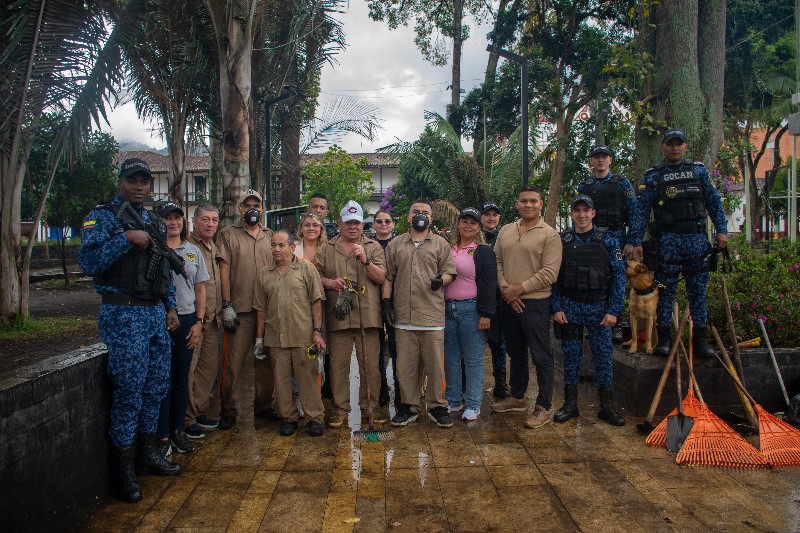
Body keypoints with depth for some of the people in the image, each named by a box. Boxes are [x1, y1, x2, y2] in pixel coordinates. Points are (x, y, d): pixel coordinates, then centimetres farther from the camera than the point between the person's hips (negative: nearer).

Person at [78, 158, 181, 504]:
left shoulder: (155, 223, 16)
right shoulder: (102, 217, -4)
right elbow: (88, 260, -19)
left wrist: (170, 307, 15)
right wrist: (126, 239, -22)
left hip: (156, 314, 7)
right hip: (124, 315, -7)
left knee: (157, 385, 12)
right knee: (129, 390, -4)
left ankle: (148, 452, 28)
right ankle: (123, 469, 10)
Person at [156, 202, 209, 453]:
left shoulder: (193, 251, 11)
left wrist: (199, 322, 4)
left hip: (187, 319, 4)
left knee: (181, 378, 11)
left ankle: (178, 430, 23)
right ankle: (162, 434, 11)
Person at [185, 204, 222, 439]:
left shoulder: (215, 249, 16)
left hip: (212, 320, 8)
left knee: (210, 367, 12)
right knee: (188, 369, -2)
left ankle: (199, 412, 25)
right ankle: (186, 419, 8)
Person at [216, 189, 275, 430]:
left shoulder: (270, 236, 14)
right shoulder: (228, 234, 3)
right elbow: (224, 271, -3)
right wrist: (227, 305, -9)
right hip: (240, 309, -4)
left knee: (266, 360, 10)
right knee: (234, 361, -1)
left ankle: (263, 404, 23)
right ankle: (228, 410, 11)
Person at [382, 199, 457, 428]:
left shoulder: (440, 244, 9)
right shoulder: (395, 244, 11)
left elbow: (449, 270, 7)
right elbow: (388, 276, 11)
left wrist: (441, 280, -14)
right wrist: (386, 300, 2)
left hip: (432, 314, -1)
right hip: (403, 315, 1)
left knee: (434, 364, 4)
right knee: (406, 364, 7)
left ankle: (437, 406, 18)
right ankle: (409, 406, 20)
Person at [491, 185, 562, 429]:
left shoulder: (549, 235, -8)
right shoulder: (505, 231, 9)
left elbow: (549, 273, -14)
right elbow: (497, 261, 8)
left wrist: (519, 289, -15)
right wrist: (505, 288, -7)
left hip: (535, 302, -6)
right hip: (509, 301, 6)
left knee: (541, 357, 1)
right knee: (516, 352, 19)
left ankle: (544, 407, 13)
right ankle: (517, 397, 34)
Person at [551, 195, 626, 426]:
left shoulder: (607, 240, 0)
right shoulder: (562, 240, 3)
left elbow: (618, 276, -2)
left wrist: (614, 311, -8)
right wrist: (556, 308, -5)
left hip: (599, 307, 0)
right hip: (569, 307, 1)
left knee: (603, 356, 4)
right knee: (571, 356, 7)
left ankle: (607, 407, 17)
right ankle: (570, 404, 18)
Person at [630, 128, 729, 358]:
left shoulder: (698, 171, 11)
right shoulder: (652, 176, 3)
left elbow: (714, 202, 12)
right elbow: (641, 210, -1)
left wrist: (721, 230, 3)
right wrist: (636, 241, -7)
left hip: (697, 238, 2)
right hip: (667, 240, -2)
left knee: (698, 290, 6)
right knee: (665, 291, 2)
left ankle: (701, 339, 14)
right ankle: (664, 339, 10)